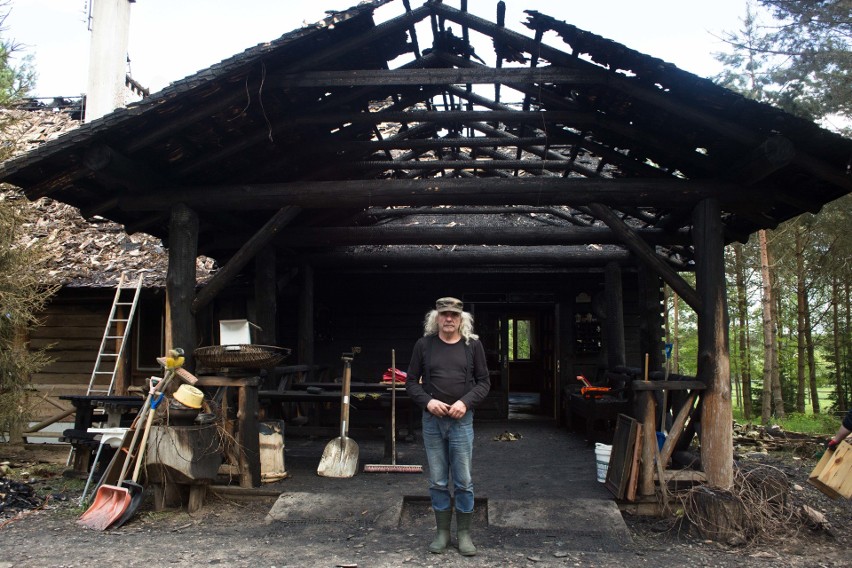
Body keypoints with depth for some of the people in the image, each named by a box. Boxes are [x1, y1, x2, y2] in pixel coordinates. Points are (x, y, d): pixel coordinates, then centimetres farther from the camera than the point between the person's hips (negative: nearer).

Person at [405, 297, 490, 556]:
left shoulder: (473, 345, 0)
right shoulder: (424, 344, 1)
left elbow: (484, 381, 3)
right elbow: (411, 381, 6)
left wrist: (466, 402, -13)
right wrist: (427, 401, -11)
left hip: (461, 421, -1)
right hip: (432, 421, 1)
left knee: (463, 481, 5)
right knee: (437, 481, 10)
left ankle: (464, 533, 20)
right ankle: (442, 532, 23)